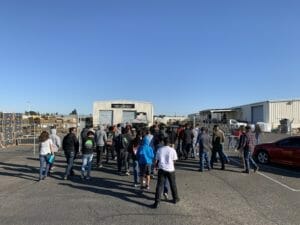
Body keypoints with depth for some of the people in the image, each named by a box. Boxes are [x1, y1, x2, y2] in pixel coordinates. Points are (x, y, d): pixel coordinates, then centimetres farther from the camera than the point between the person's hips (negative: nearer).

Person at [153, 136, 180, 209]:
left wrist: (157, 165, 26)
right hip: (170, 169, 0)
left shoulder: (159, 149, 1)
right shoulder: (172, 150, -4)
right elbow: (174, 160, 3)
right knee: (173, 185, 18)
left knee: (159, 185, 2)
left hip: (161, 169, 1)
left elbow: (157, 160, 7)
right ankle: (175, 199, 34)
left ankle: (157, 202, -1)